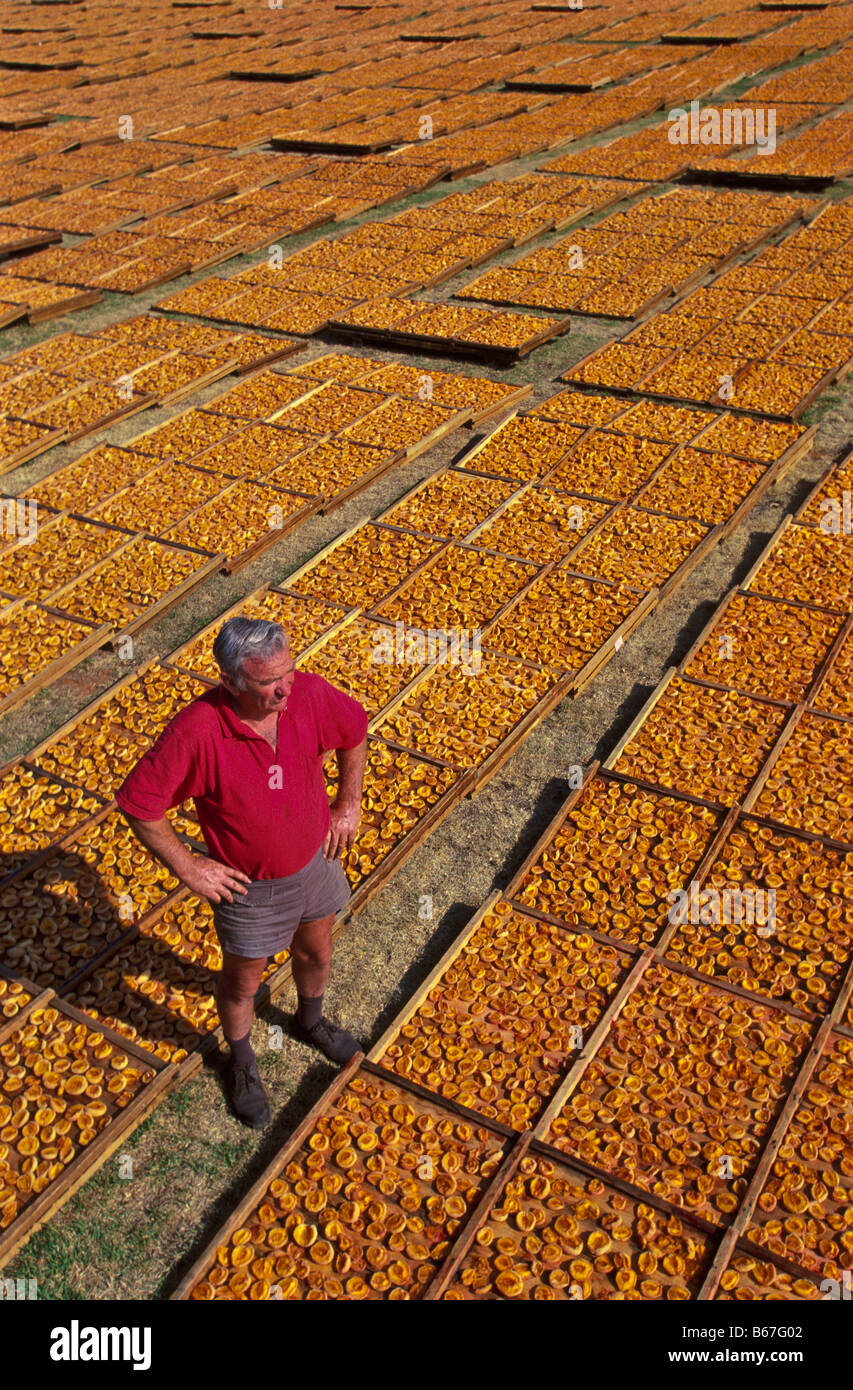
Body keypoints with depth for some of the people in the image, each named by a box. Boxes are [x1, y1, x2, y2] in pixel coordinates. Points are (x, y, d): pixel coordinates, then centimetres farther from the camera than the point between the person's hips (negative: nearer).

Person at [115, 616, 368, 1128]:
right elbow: (137, 803, -24)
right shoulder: (196, 732, -35)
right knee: (242, 981, 20)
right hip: (250, 885, -4)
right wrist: (188, 868, -18)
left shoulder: (310, 694, -22)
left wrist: (349, 803, 0)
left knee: (316, 953, 29)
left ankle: (310, 1021, 61)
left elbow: (355, 729, 0)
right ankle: (242, 1063, 51)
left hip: (316, 859, 4)